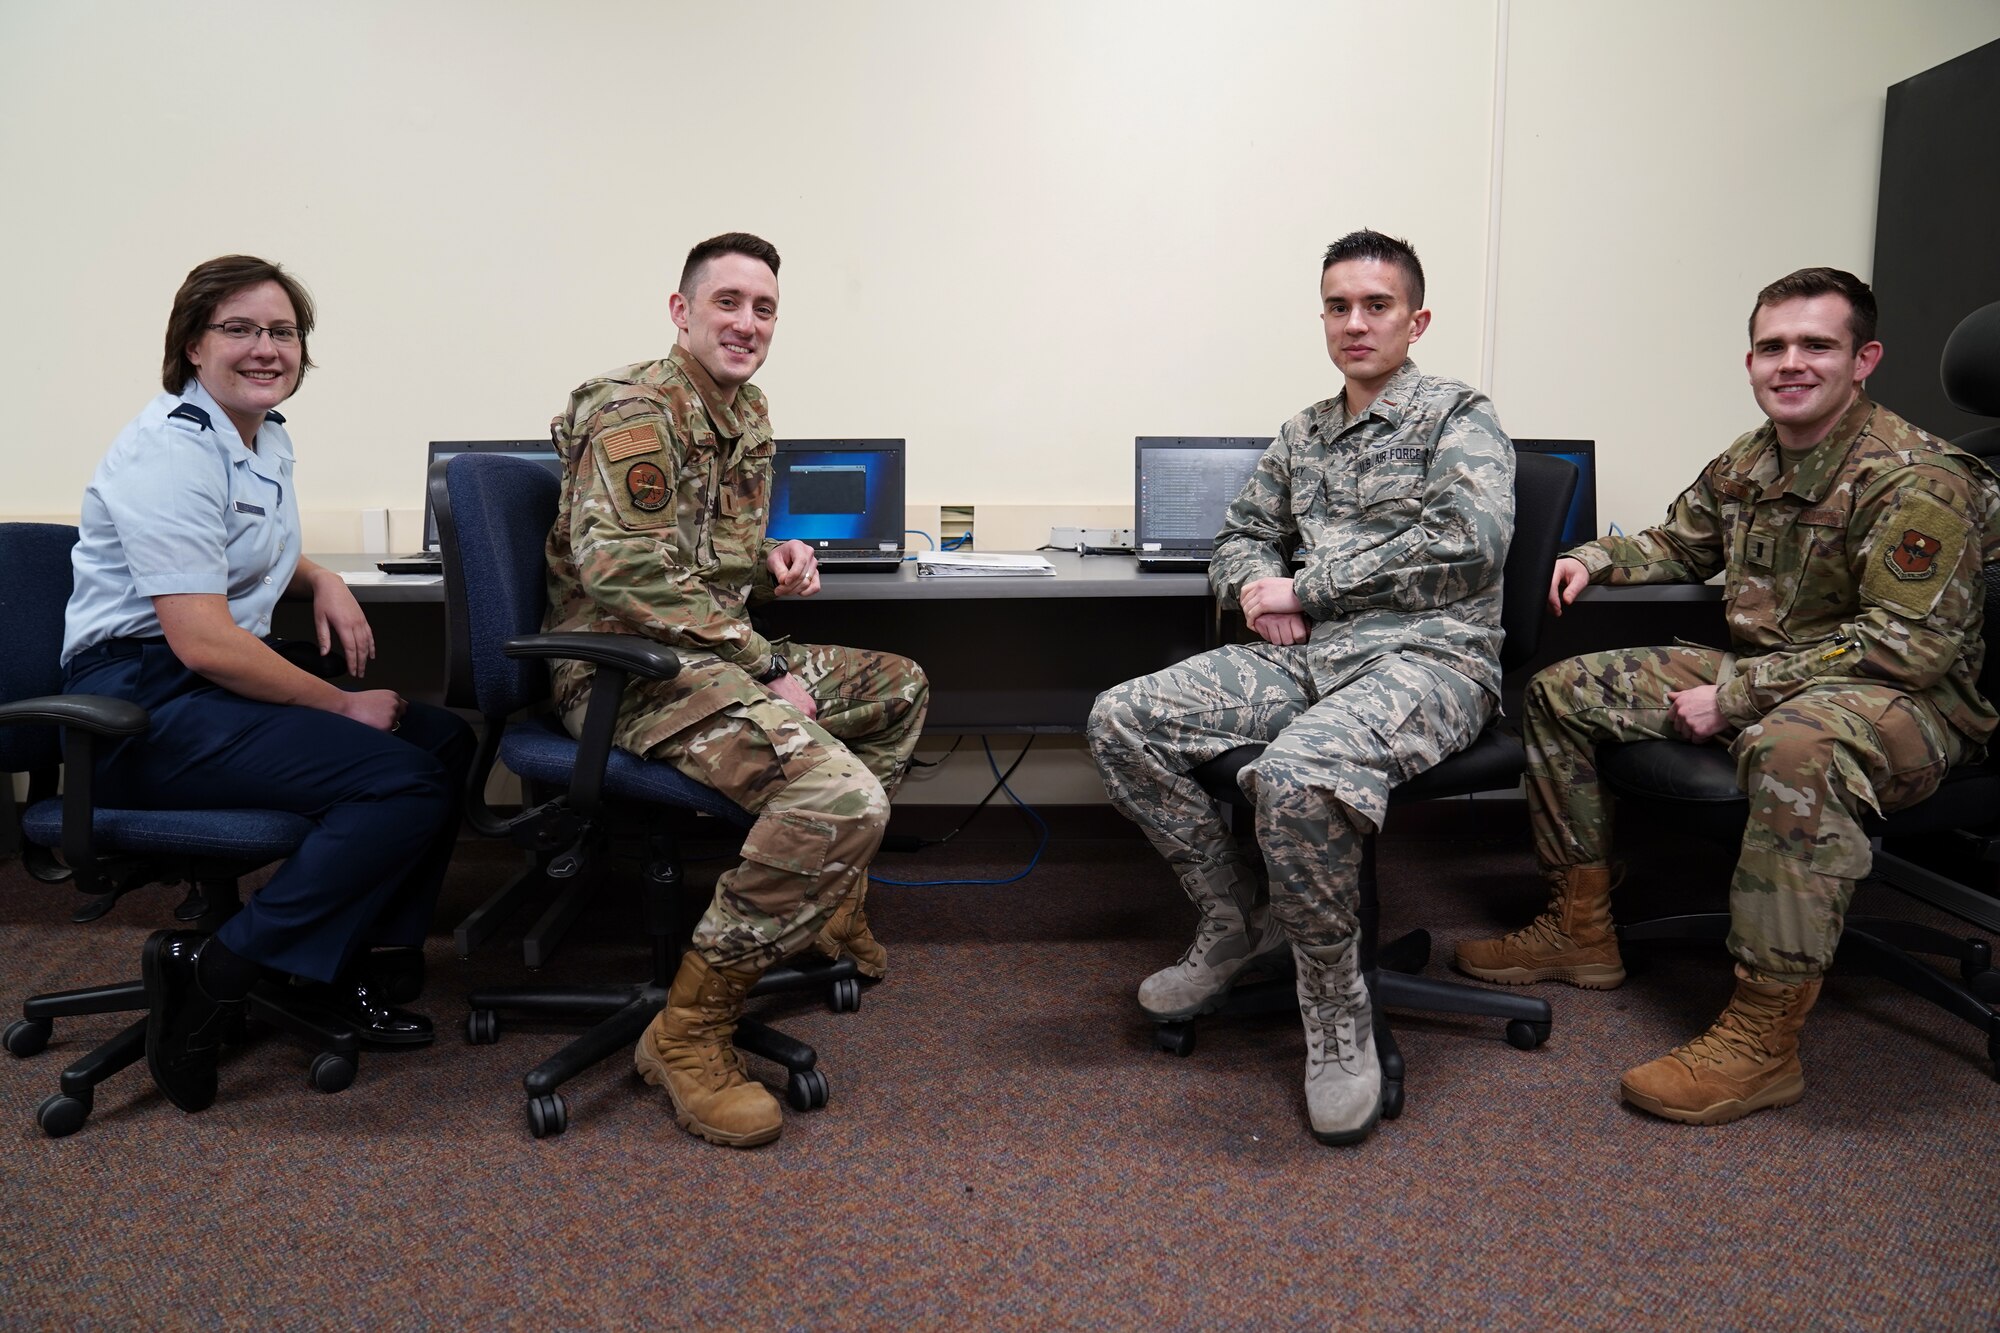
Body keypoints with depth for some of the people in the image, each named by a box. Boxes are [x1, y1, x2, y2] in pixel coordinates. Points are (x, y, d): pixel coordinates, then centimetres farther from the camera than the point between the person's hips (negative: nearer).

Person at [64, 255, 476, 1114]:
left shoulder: (266, 438, 13)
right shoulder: (172, 452, -16)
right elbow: (201, 640, -24)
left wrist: (320, 581, 10)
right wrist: (342, 706, -17)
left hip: (229, 679, 10)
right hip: (143, 704, -9)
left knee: (449, 744, 0)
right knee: (403, 784, -24)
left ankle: (341, 966, 6)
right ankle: (212, 974, -14)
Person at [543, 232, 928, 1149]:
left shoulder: (746, 414, 17)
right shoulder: (636, 409, -13)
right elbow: (627, 573, -23)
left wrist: (775, 561, 6)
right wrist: (769, 668, -21)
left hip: (713, 656, 10)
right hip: (629, 668, -10)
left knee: (900, 688, 21)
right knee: (842, 797, -30)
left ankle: (830, 901, 33)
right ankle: (688, 1030, -17)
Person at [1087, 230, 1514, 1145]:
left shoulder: (1457, 415, 2)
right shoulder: (1302, 435, 21)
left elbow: (1470, 539, -15)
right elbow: (1241, 536, 27)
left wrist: (1305, 588, -12)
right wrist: (1255, 584, 0)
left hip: (1425, 657, -6)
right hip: (1305, 656, 7)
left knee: (1295, 772, -38)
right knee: (1121, 722, -12)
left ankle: (1336, 1012, -14)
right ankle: (1239, 924, 4)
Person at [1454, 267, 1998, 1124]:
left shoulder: (1917, 480, -17)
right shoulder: (1749, 463, 7)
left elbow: (1912, 643, -25)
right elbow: (1678, 545, 26)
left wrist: (1736, 695, -26)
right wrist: (1594, 558, 5)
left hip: (1904, 701, -8)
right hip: (1757, 673, 9)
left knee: (1797, 745, -44)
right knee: (1560, 692, 4)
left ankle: (1763, 1041, -34)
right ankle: (1581, 933, 10)